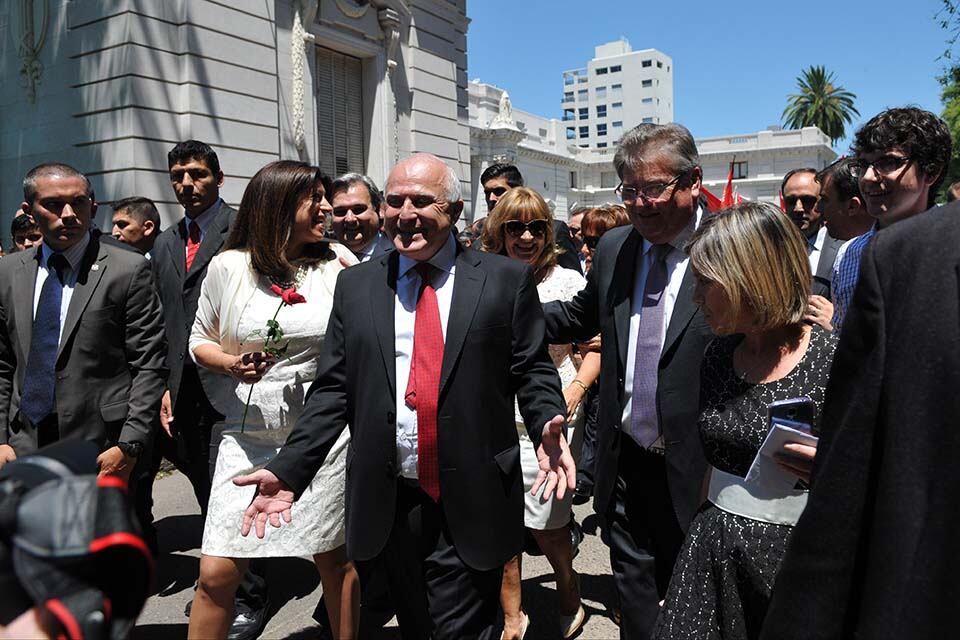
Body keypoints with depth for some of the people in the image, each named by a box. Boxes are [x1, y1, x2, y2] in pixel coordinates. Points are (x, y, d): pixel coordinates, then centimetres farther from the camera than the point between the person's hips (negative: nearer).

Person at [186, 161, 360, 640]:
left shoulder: (337, 263, 1)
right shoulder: (229, 266, 0)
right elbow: (199, 340, 9)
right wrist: (230, 363, -11)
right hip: (249, 437, 0)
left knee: (336, 561, 13)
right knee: (216, 574, 1)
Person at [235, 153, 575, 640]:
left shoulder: (506, 279, -1)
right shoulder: (355, 285, 6)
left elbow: (532, 371, 1)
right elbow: (332, 389, 5)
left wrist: (546, 426, -19)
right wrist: (287, 471, -4)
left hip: (470, 504, -3)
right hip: (386, 503, 3)